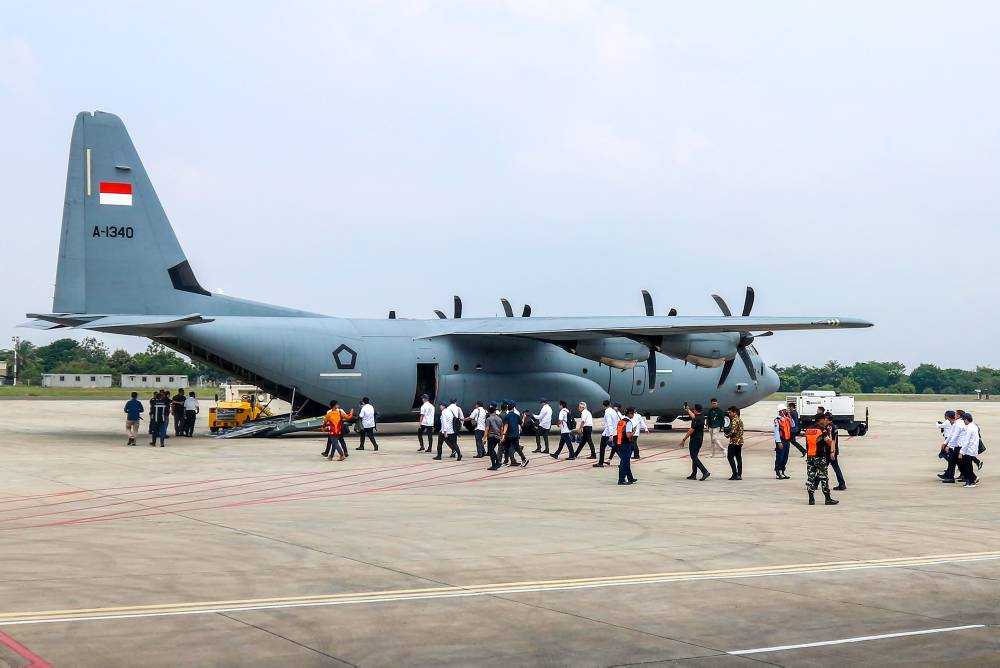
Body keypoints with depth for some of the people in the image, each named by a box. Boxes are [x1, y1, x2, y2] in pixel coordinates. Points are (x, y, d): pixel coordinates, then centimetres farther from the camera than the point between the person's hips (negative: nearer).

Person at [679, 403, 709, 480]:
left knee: (694, 457, -8)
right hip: (700, 439, 9)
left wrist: (683, 439, -14)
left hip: (694, 439, -9)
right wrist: (687, 410, 44)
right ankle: (693, 474, 17)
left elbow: (691, 431, -21)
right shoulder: (702, 416, 7)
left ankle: (705, 472, -18)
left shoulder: (696, 420, -20)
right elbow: (693, 416, 30)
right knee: (694, 456, 15)